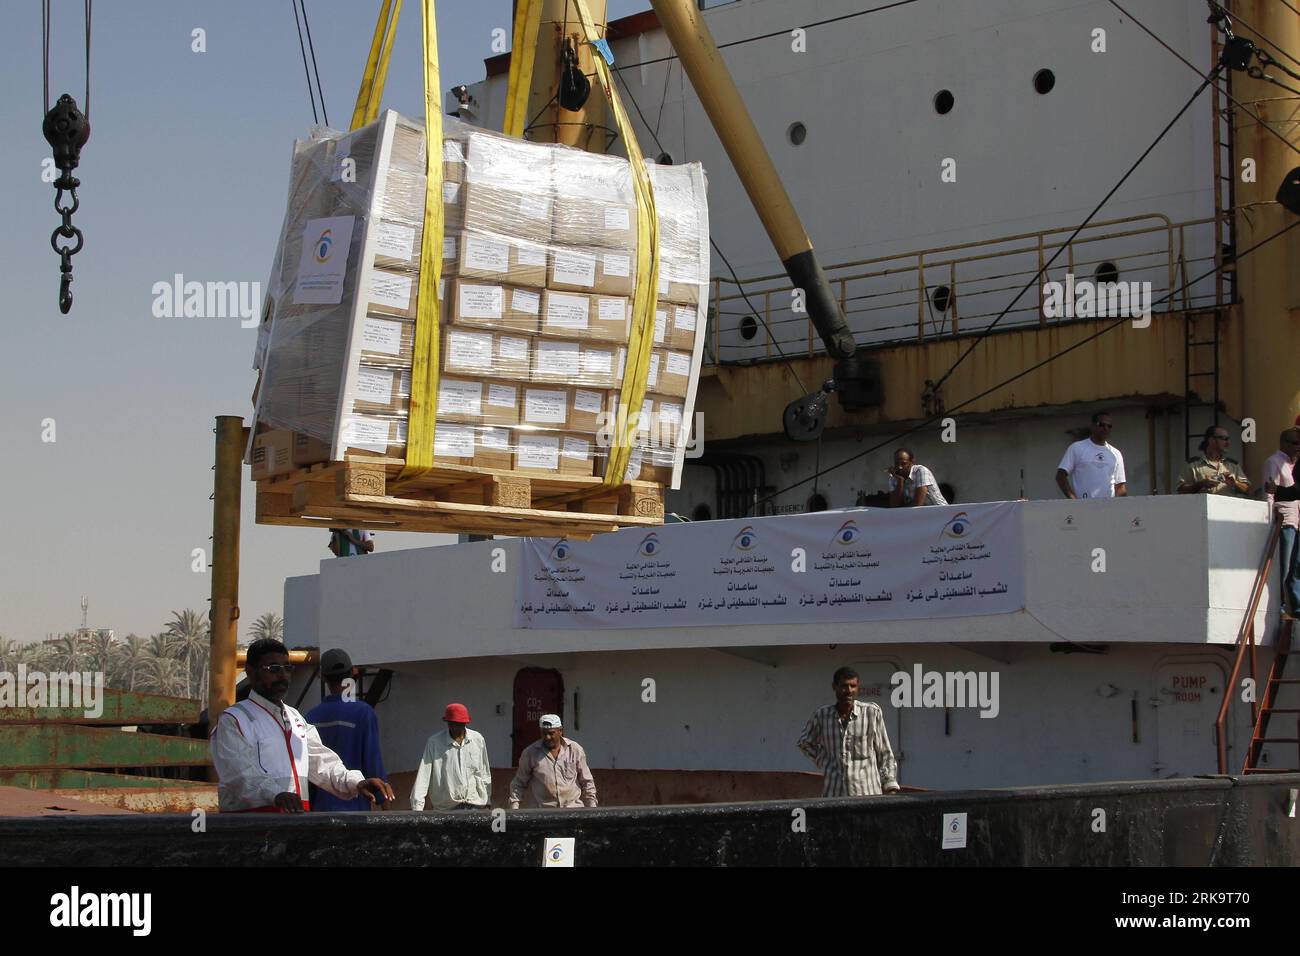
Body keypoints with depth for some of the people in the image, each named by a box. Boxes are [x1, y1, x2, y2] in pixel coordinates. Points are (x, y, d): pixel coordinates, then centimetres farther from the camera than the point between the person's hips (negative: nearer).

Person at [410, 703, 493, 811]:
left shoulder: (478, 740, 5)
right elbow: (423, 775, -8)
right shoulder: (434, 742, -4)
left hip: (475, 805, 2)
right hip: (447, 808, -2)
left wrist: (486, 802, 15)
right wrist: (417, 807, -14)